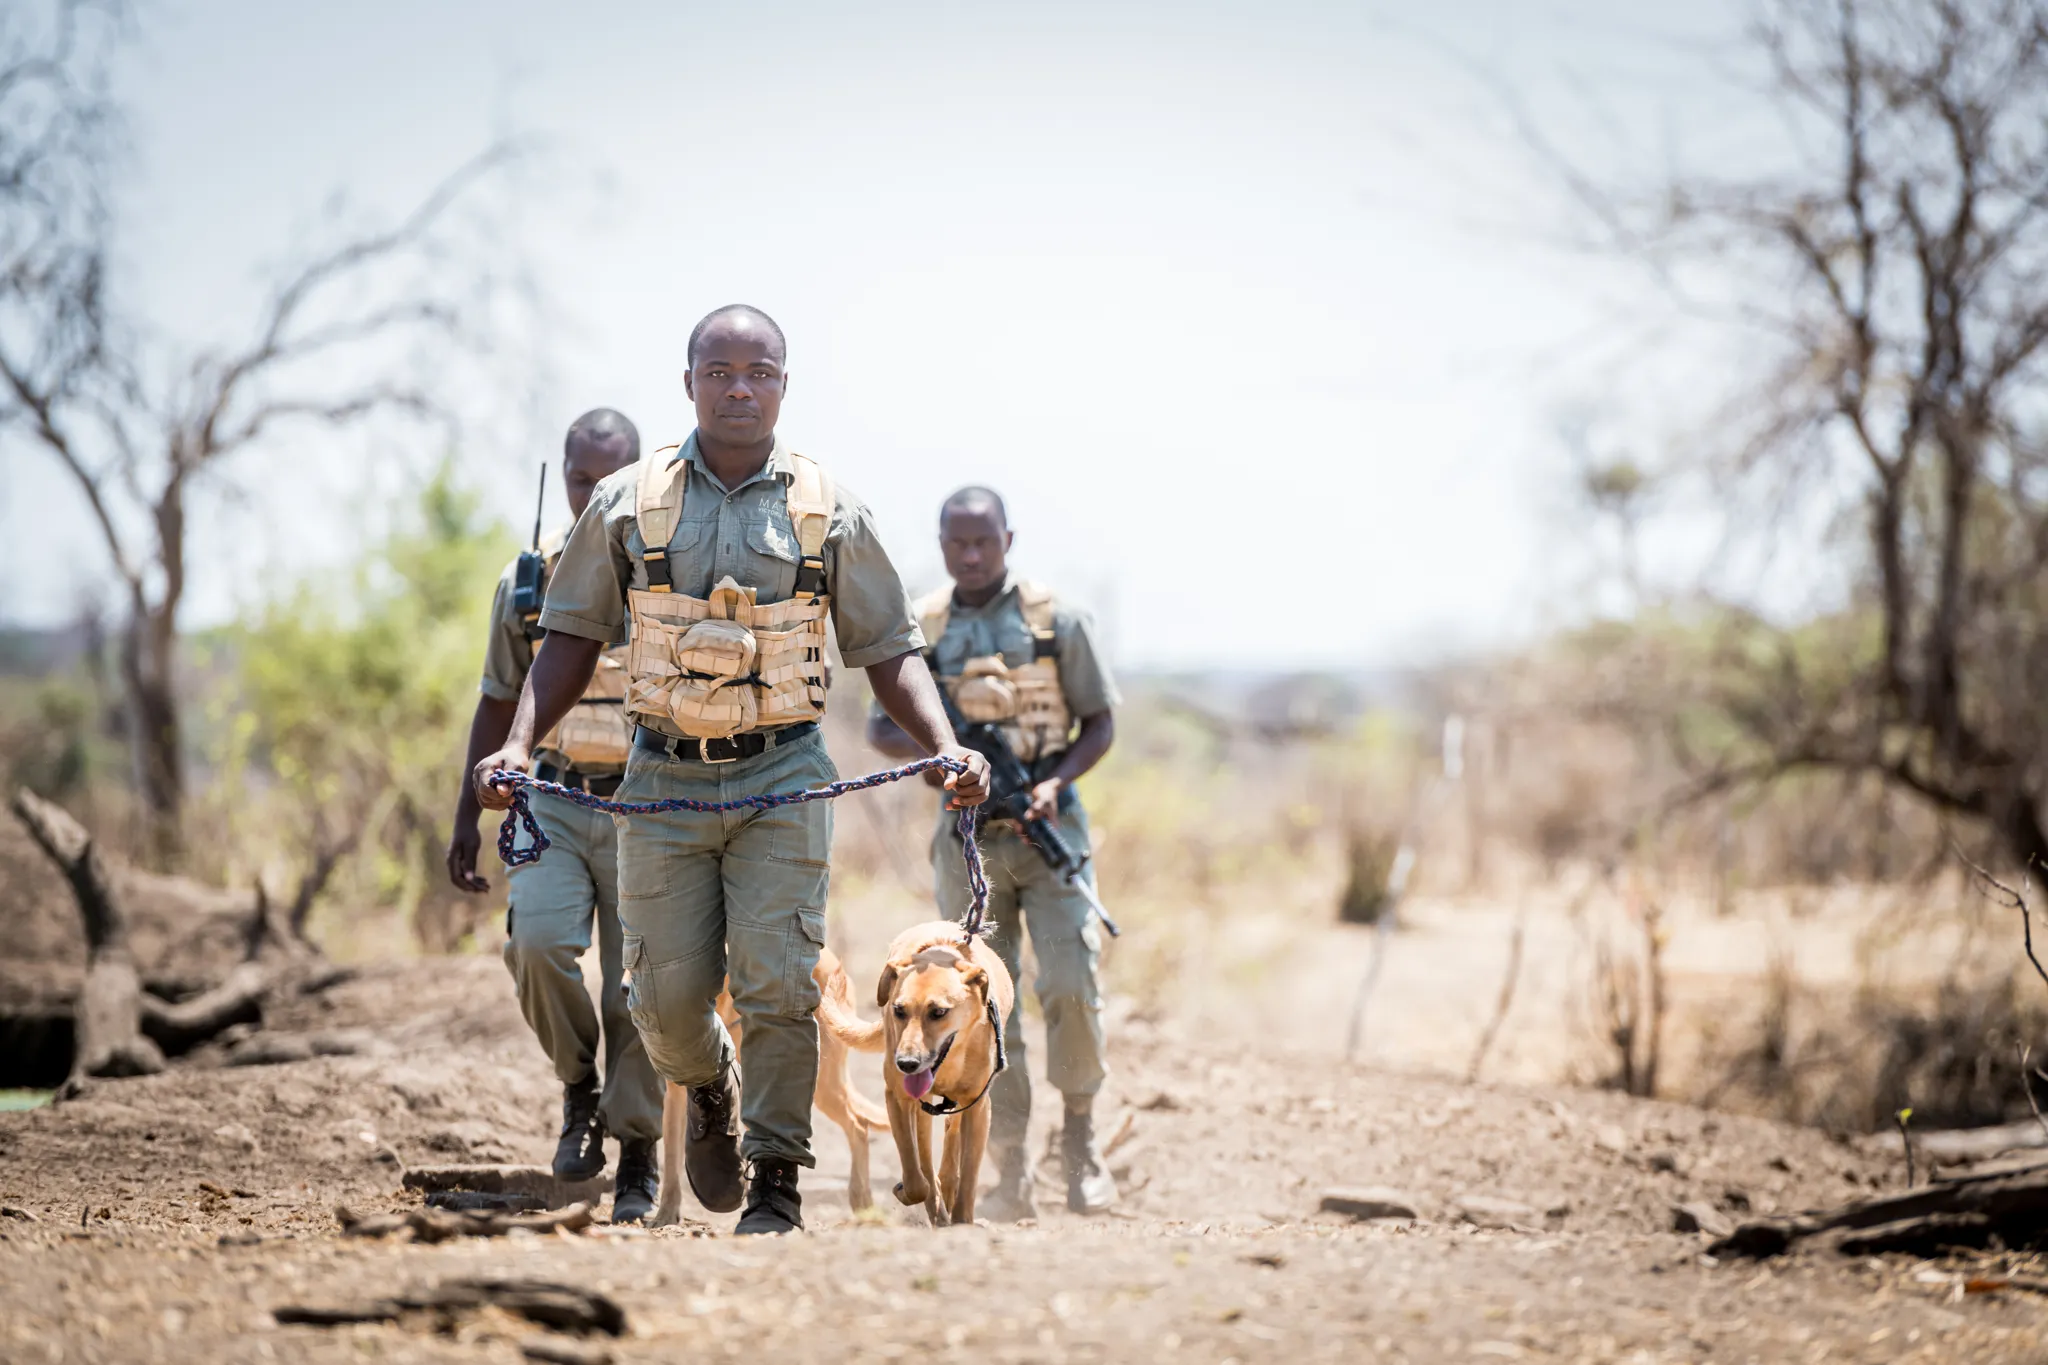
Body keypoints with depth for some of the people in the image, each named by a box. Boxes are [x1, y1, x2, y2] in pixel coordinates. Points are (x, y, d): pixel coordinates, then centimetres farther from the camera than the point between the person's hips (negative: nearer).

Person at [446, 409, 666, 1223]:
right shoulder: (526, 582, 5)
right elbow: (498, 704, 14)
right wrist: (467, 819, 12)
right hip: (554, 799, 2)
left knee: (638, 985, -3)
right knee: (537, 943, -21)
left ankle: (637, 1156, 12)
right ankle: (580, 1089, 4)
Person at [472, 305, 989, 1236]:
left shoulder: (830, 514, 2)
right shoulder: (626, 505, 3)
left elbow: (890, 651, 7)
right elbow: (573, 637, 8)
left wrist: (946, 748, -8)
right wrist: (518, 745, -5)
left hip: (782, 780, -1)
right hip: (663, 781, 1)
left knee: (776, 985, -10)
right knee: (667, 996, 2)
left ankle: (775, 1186, 2)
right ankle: (711, 1093, 36)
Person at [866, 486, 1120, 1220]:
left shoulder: (1055, 620, -1)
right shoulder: (919, 630, 4)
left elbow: (1100, 722, 4)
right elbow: (881, 728, 9)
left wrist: (1055, 781, -14)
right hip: (968, 837, 2)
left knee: (1070, 984, -15)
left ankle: (1079, 1133, 6)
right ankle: (1010, 1174, 8)